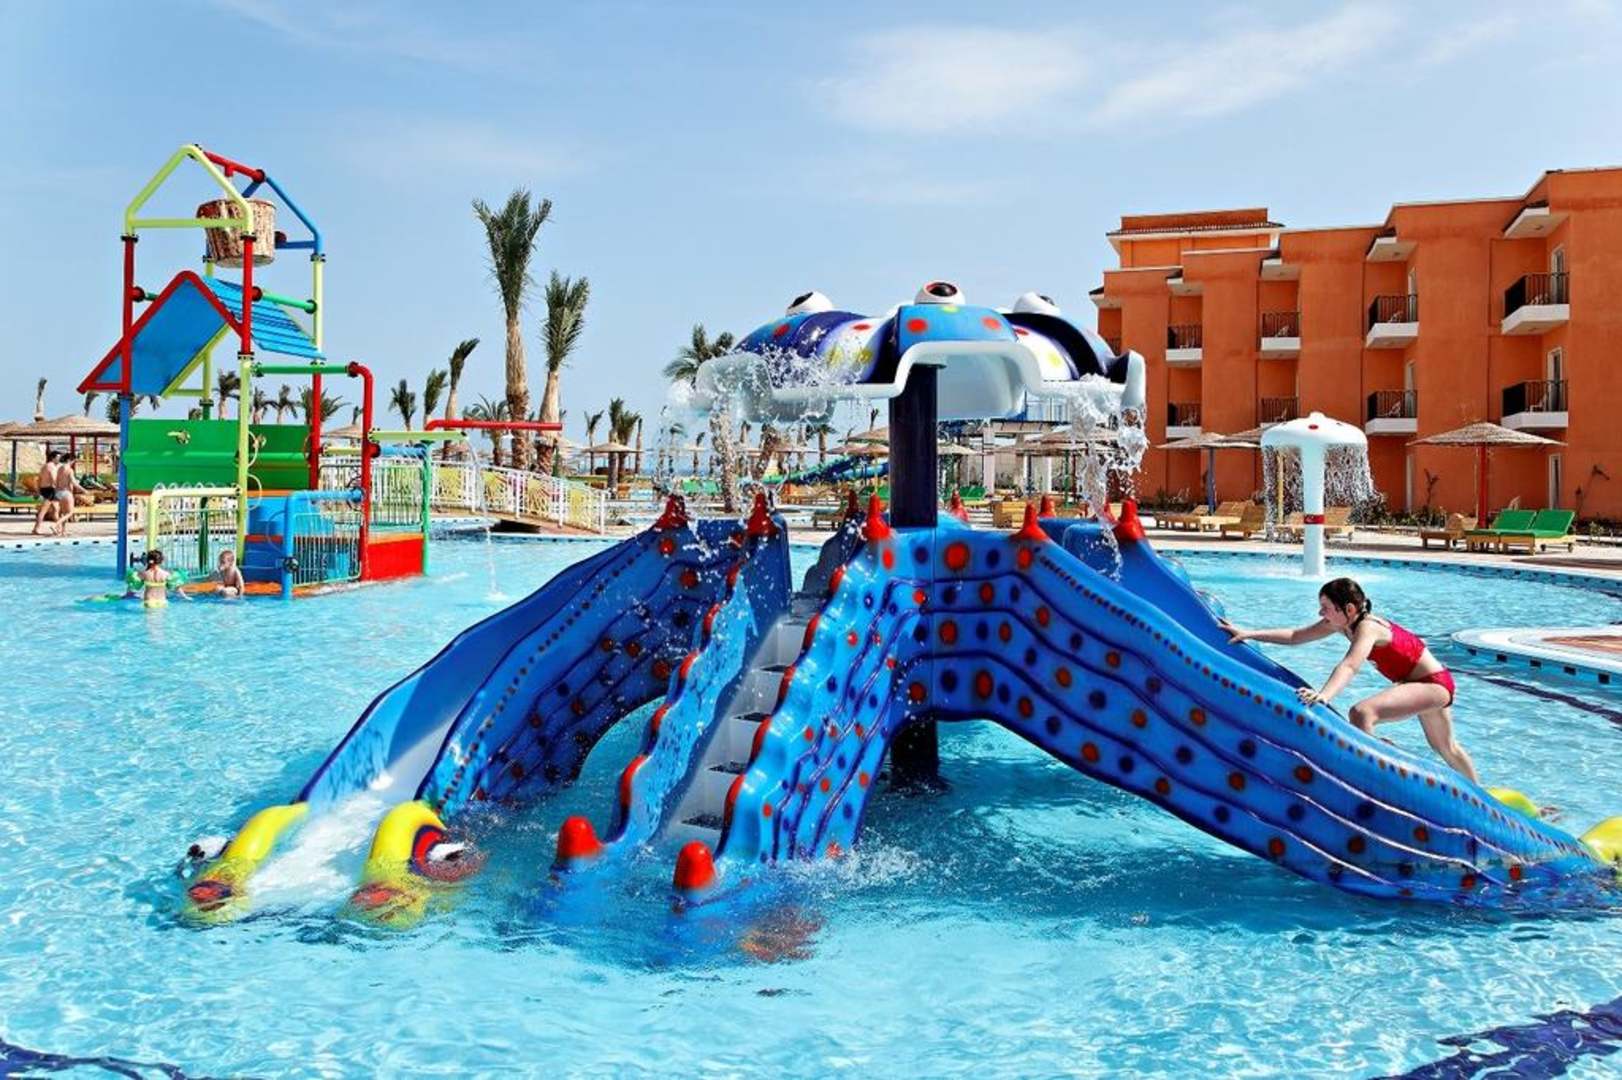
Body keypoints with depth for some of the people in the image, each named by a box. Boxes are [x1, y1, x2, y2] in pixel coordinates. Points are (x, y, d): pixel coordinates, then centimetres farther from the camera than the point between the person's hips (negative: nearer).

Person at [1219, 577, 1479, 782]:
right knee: (1446, 747, 30)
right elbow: (1295, 636, -5)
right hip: (1429, 683, 10)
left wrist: (1324, 695, -63)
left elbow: (1349, 666, -47)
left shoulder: (1367, 628, -29)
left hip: (1434, 683, -10)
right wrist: (1249, 634, -12)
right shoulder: (1342, 622, -6)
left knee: (1362, 713, -31)